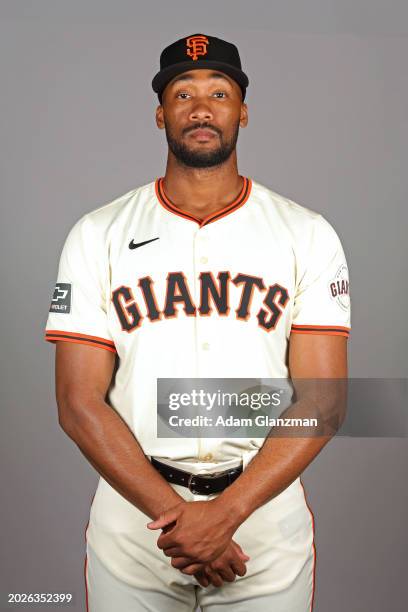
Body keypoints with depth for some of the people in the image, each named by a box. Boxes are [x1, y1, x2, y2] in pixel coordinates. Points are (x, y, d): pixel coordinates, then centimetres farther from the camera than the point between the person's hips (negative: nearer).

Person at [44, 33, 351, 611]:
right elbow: (80, 403, -6)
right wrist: (175, 515, -15)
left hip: (267, 520, 0)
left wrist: (226, 513, -17)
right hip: (133, 516, 0)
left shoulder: (309, 235, -2)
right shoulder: (97, 236, -2)